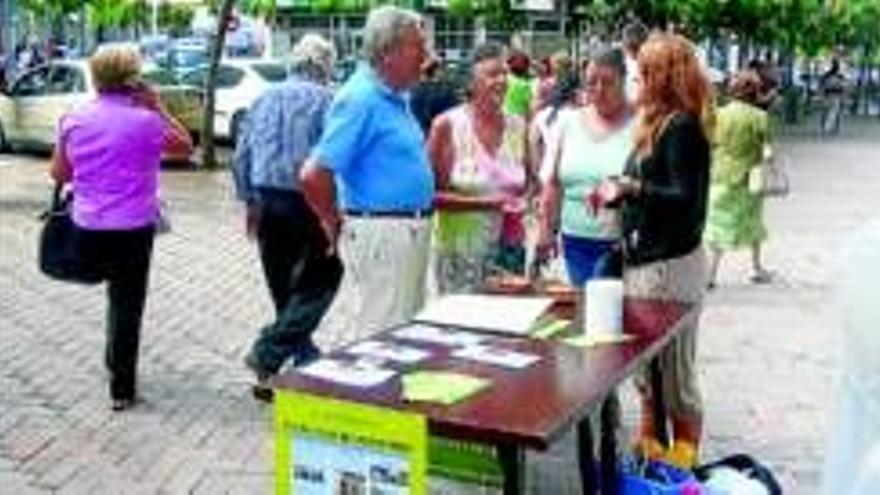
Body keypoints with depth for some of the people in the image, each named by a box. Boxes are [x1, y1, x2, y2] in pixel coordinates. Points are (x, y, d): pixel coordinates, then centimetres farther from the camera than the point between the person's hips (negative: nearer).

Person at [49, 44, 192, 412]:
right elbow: (185, 144, 6)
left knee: (119, 295, 26)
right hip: (132, 229, -4)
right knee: (127, 304, 5)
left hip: (86, 229, 4)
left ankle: (117, 363, 33)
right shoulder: (146, 121, -12)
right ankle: (122, 389, 10)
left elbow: (59, 174, 9)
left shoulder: (73, 121, -1)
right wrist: (157, 108, 2)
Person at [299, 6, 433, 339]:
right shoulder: (361, 99, -17)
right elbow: (313, 175, -22)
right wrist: (335, 225, -8)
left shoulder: (396, 98, 11)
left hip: (410, 232, 10)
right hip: (380, 233, -10)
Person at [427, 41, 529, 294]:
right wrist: (487, 203, -15)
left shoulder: (517, 127, 7)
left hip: (509, 252, 4)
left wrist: (521, 206, -2)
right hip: (461, 251, -4)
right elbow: (432, 194, -8)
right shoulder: (447, 125, -5)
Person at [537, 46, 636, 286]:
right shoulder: (570, 122, 10)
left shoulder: (638, 125, -5)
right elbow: (554, 183, 14)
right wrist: (546, 227, 11)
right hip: (575, 241, 5)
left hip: (617, 245, -5)